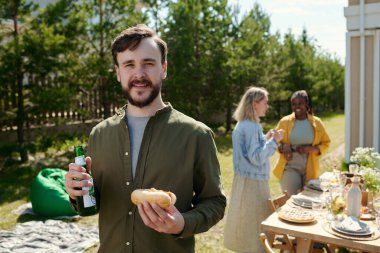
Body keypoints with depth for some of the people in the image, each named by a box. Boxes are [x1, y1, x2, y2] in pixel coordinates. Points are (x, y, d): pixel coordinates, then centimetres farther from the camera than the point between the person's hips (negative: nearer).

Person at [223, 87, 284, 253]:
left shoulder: (242, 125, 10)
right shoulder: (251, 127, -21)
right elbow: (256, 158, -22)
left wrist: (266, 138, 14)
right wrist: (274, 141, -18)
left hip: (245, 179, 10)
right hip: (253, 181, -10)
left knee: (247, 221, 20)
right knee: (256, 222, 2)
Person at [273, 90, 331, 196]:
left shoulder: (316, 122, 2)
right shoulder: (285, 122, -2)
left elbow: (325, 143, 6)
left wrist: (311, 149, -14)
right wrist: (283, 147, -19)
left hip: (310, 169, 2)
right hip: (290, 167, -2)